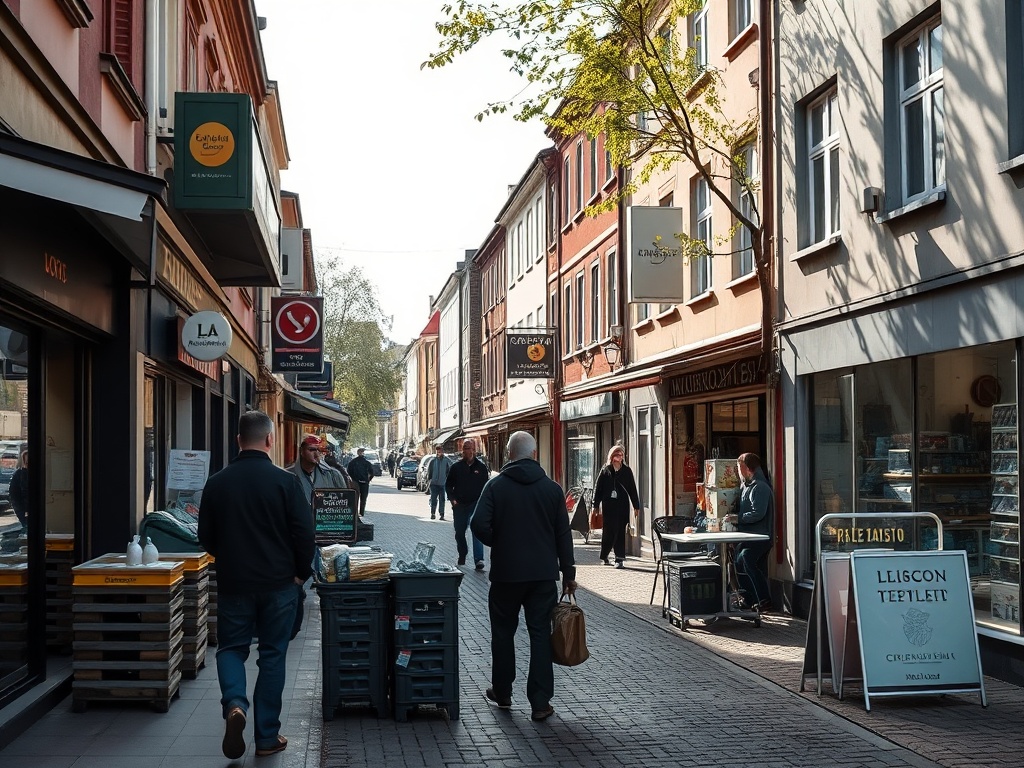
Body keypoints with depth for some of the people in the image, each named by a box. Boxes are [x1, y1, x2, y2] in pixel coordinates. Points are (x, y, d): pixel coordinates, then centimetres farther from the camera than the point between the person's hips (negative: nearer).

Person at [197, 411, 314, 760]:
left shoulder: (217, 482, -3)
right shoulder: (285, 481, -12)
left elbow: (206, 538, 6)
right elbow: (304, 534, -11)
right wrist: (302, 572, 5)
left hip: (233, 583, 2)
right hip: (278, 584, -1)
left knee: (231, 648, 15)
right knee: (272, 656, 9)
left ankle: (234, 704, -12)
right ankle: (266, 736, 12)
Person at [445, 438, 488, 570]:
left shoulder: (481, 467, 2)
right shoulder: (456, 467, 5)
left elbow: (485, 485, 7)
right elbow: (448, 485, 12)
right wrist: (452, 499, -2)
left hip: (476, 504, -3)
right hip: (459, 505, 3)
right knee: (459, 532, 12)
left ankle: (478, 559, -23)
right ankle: (462, 556, 33)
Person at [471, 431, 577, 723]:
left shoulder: (496, 485, -5)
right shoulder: (552, 488, 0)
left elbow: (479, 525, -15)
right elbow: (563, 534, 2)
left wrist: (499, 544, 5)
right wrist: (568, 573, 9)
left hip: (505, 572, -1)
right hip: (543, 574, 1)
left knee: (503, 632, 15)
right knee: (541, 634, 4)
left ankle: (502, 693, 27)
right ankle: (541, 703, 2)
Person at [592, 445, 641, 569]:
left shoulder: (627, 471, 8)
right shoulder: (605, 471, 4)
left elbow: (632, 489, 10)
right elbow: (598, 489, 4)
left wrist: (636, 506, 8)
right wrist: (596, 505, -1)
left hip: (622, 506, 1)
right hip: (608, 506, -1)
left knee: (620, 532, -1)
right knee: (608, 531, 0)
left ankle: (620, 559, 2)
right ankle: (604, 556, 18)